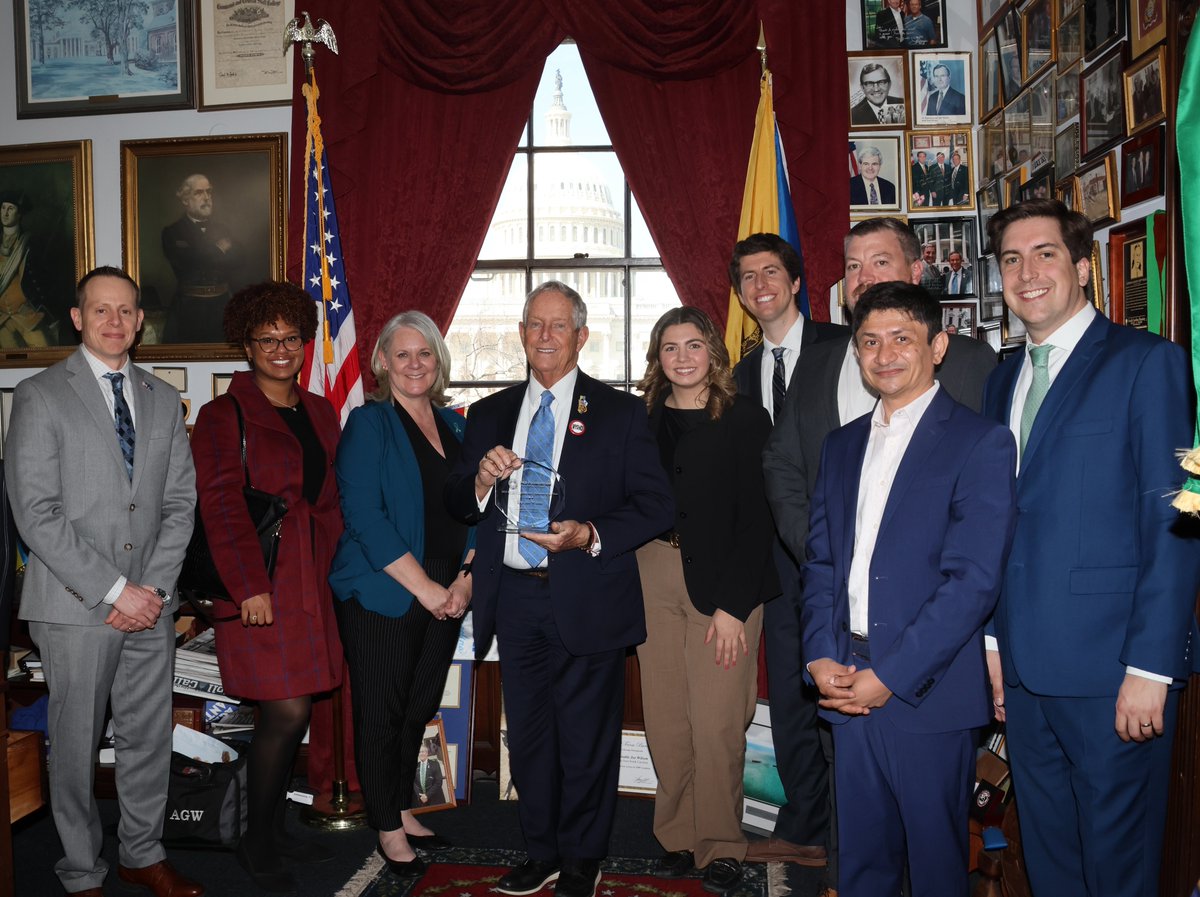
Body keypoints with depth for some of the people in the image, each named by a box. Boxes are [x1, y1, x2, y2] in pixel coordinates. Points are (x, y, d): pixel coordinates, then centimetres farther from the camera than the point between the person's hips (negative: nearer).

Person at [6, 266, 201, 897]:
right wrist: (115, 590, -14)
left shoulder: (163, 400, 11)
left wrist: (155, 587, -5)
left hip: (150, 604, 4)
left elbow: (181, 501, 8)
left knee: (150, 735, 12)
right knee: (77, 744, 7)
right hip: (76, 606, -4)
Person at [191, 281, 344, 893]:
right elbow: (220, 505, -11)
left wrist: (333, 564, 8)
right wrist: (249, 585, -17)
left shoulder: (320, 412, 15)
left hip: (311, 580, 6)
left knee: (292, 712, 11)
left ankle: (273, 829, 28)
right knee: (287, 711, -6)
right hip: (260, 584, -6)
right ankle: (255, 843, 13)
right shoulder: (225, 415, -4)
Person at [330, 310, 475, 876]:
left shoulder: (455, 425, 11)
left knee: (419, 710, 14)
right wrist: (424, 588, -17)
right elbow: (365, 517, -15)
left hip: (445, 598, 5)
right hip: (383, 596, -5)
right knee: (381, 714, 6)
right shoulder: (368, 424, -7)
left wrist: (466, 579, -2)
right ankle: (388, 831, 22)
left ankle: (403, 812, 32)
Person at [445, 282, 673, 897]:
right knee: (527, 736, 15)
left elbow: (656, 505, -5)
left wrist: (590, 535, -19)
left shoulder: (619, 413, 1)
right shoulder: (489, 414, 12)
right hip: (515, 598, 4)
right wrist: (482, 479, -11)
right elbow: (456, 505, 11)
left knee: (587, 740, 6)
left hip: (586, 599, -3)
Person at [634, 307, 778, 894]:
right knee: (664, 719, 6)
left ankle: (721, 847, 14)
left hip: (723, 581, -3)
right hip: (652, 576, 4)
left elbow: (755, 519, -5)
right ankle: (678, 837, 22)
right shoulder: (643, 420, 10)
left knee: (716, 723, -4)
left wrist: (733, 605, -11)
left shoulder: (745, 419, -1)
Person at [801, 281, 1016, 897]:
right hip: (849, 686, 5)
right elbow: (820, 561, 12)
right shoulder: (841, 445, 13)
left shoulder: (981, 442, -7)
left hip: (929, 690, -5)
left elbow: (974, 579, -14)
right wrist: (821, 657, -2)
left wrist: (891, 676, -16)